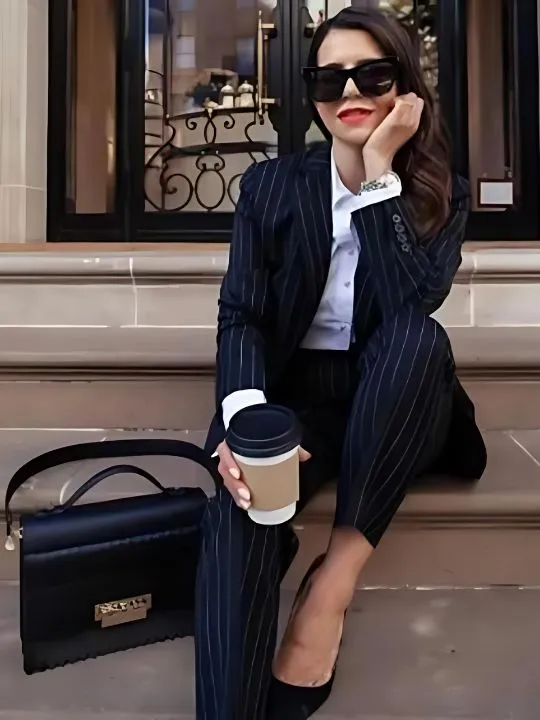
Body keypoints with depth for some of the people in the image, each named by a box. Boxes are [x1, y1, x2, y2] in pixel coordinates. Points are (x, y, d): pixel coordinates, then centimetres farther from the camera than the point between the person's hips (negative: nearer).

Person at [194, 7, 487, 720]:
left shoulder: (441, 195, 0)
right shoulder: (271, 184, 2)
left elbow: (412, 309, -19)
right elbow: (241, 314, -8)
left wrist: (380, 172, -18)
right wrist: (245, 420, -28)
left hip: (395, 410, 1)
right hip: (296, 400, 0)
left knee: (419, 335, -33)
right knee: (240, 503, -32)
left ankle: (336, 577, -27)